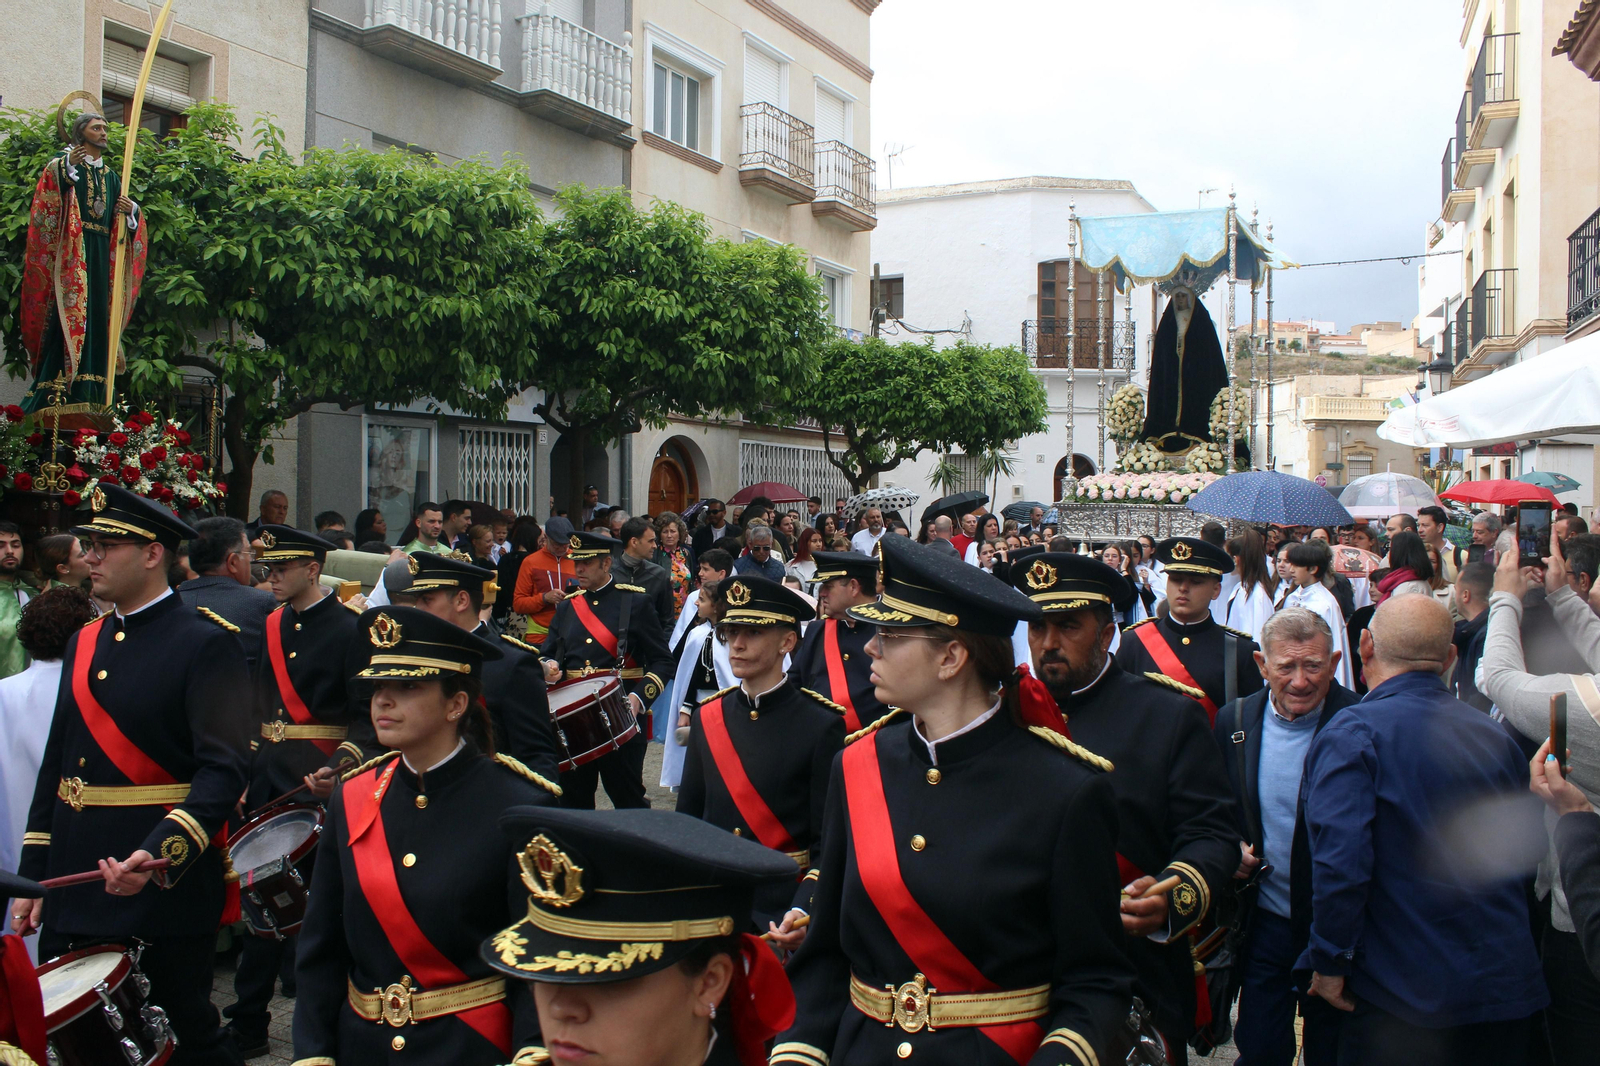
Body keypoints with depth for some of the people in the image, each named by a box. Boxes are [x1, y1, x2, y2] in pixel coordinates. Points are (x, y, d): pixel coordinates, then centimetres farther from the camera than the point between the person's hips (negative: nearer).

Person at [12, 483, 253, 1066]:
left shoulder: (206, 643, -10)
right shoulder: (83, 643, 12)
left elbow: (223, 770, -18)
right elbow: (56, 763, 16)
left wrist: (161, 854, -30)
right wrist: (32, 874, 12)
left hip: (166, 884, -7)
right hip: (75, 885, 7)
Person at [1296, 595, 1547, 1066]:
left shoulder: (1351, 734, -15)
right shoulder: (1496, 736, 4)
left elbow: (1339, 860, -25)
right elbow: (1525, 857, 15)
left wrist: (1330, 960, -14)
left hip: (1402, 993, -5)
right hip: (1511, 992, 6)